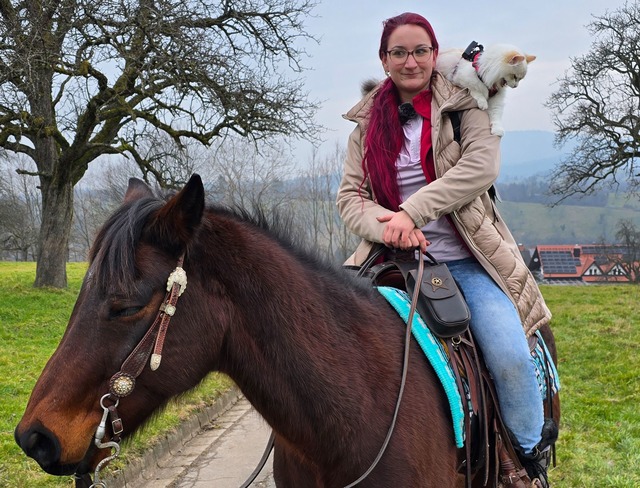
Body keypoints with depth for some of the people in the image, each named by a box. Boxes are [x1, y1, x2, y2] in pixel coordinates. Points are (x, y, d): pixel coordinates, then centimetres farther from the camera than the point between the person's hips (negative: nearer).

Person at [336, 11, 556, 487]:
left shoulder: (463, 106, 3)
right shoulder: (368, 123, 11)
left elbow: (483, 164, -13)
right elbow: (350, 194, 5)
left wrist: (412, 211, -22)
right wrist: (385, 226, -18)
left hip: (467, 260, -2)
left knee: (510, 356, -21)